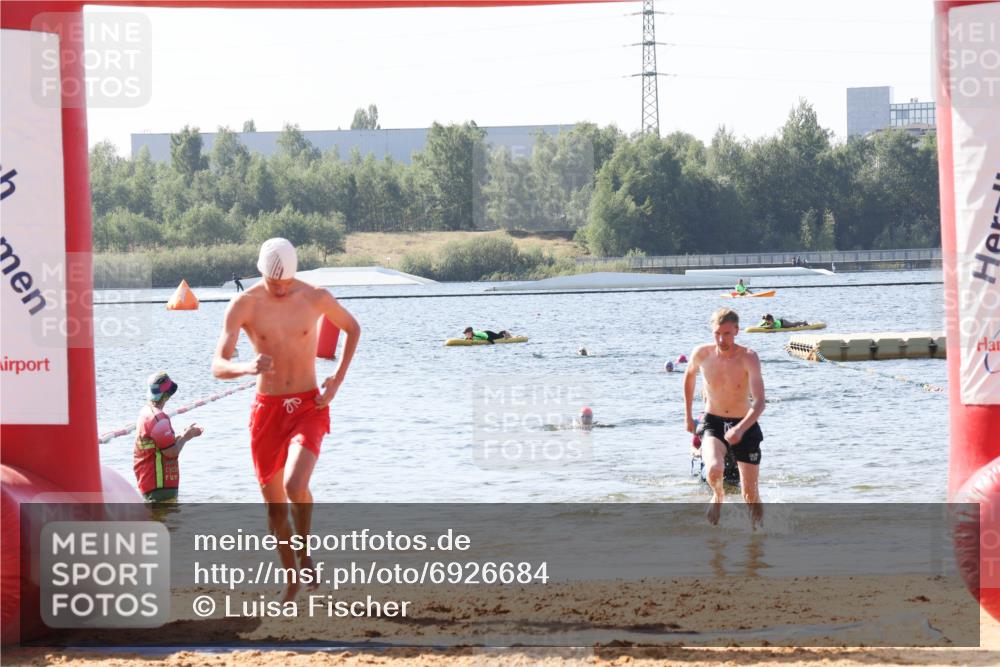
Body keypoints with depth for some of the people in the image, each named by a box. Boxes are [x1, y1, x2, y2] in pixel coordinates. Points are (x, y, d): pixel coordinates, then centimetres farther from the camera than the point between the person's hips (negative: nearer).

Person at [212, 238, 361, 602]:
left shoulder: (316, 297, -5)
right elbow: (218, 366, -16)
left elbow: (352, 329, 15)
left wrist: (338, 378, 4)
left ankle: (305, 553, 4)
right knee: (274, 503, 8)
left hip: (308, 408, -1)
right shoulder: (244, 305, -10)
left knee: (295, 485, -24)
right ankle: (292, 577, 27)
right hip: (267, 410, 1)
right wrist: (247, 367, -39)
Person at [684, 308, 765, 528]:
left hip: (745, 426, -1)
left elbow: (759, 402, -26)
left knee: (751, 495, 2)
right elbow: (690, 376, 14)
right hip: (713, 423, 1)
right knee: (714, 469, -30)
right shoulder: (702, 354, -10)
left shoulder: (748, 358, -18)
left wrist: (741, 429, -43)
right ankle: (718, 496, 6)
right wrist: (688, 415, 15)